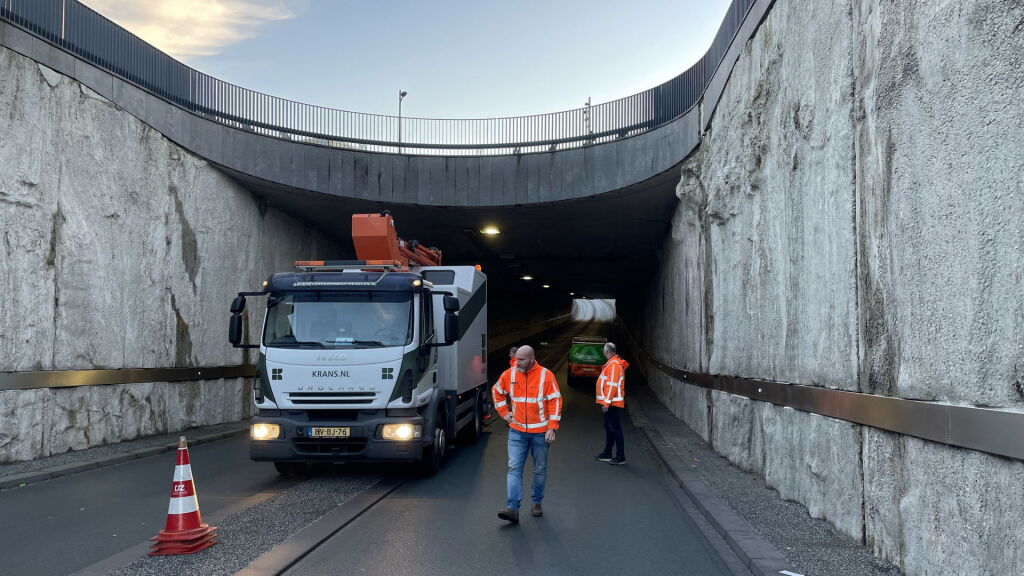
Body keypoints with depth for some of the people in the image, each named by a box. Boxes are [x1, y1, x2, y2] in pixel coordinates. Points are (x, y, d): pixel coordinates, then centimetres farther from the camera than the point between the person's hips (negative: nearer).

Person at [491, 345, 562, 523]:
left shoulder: (546, 375, -9)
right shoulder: (509, 374, -1)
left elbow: (555, 401, -7)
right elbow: (496, 391, 17)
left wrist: (552, 428, -11)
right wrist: (504, 412, 9)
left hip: (540, 432, -1)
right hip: (517, 431, 1)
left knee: (540, 470, 12)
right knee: (514, 468, -9)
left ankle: (537, 502, 29)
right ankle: (513, 508, -14)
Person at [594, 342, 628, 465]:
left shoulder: (614, 364, -17)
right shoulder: (611, 363, 16)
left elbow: (612, 385, -22)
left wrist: (606, 402, -21)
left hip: (612, 403, -11)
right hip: (610, 403, 11)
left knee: (615, 429, -8)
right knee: (609, 428, 17)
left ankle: (620, 457, -5)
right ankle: (607, 454, 26)